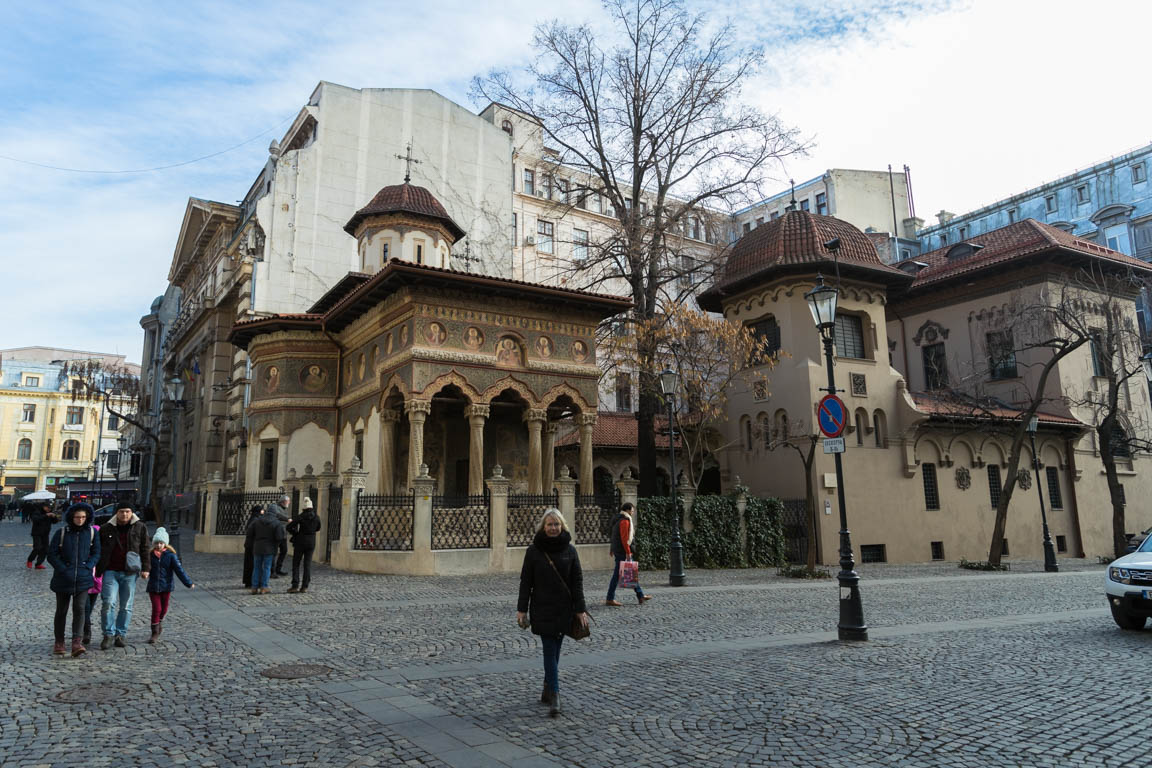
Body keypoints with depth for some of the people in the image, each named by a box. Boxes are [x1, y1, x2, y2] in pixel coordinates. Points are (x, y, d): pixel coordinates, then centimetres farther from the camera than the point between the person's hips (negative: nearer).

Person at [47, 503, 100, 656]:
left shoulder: (91, 532, 2)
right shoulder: (61, 532, -3)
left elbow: (96, 553, 9)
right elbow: (52, 554, -2)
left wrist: (88, 567, -6)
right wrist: (64, 570, -9)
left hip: (83, 579, 0)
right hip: (63, 579, 0)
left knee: (79, 609, -11)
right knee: (61, 611, 10)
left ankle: (77, 642, -15)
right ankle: (59, 643, 24)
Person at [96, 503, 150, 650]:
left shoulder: (140, 528, 5)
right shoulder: (106, 529, 7)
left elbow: (144, 549, 7)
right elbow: (98, 551, 14)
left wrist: (145, 568, 1)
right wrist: (97, 570, 10)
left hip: (130, 573, 0)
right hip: (111, 571, 0)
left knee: (126, 606, 5)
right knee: (109, 603, -11)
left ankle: (120, 634, 15)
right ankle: (109, 634, 0)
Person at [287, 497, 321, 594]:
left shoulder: (301, 517, -13)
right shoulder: (316, 517, -2)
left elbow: (289, 527, -13)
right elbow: (318, 528, 14)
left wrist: (295, 533, 2)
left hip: (300, 542, -3)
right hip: (311, 542, 3)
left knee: (296, 564, 6)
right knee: (308, 564, 8)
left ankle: (295, 586, 1)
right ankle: (305, 586, 6)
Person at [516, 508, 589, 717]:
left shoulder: (569, 550, 1)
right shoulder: (534, 550, -3)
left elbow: (577, 581, 2)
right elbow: (525, 581, -1)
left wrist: (580, 609, -3)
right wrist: (521, 609, -4)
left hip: (564, 609, 2)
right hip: (542, 609, -2)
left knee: (554, 650, 10)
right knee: (550, 651, -7)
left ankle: (548, 689, 26)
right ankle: (554, 696, -8)